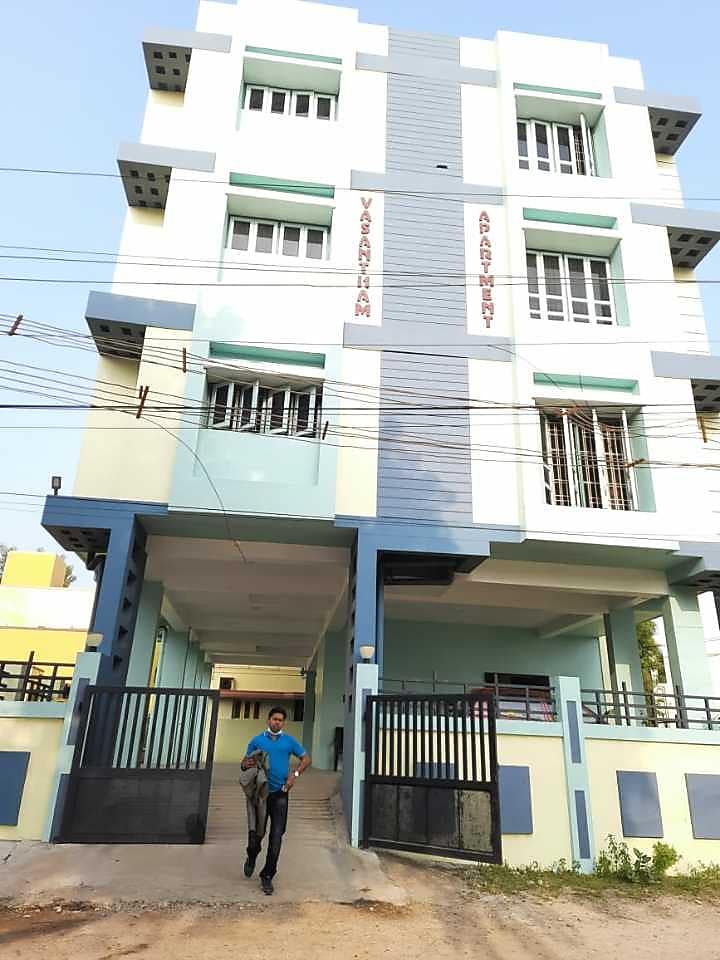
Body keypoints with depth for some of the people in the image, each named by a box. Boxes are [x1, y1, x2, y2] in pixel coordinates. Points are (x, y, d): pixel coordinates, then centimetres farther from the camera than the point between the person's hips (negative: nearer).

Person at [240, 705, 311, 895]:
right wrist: (245, 765, -17)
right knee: (255, 832, 4)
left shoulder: (289, 741, 4)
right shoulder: (257, 740, 3)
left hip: (280, 794, 0)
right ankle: (252, 858, 39)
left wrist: (295, 774, -5)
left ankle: (267, 876, 12)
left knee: (276, 836, -2)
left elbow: (306, 759, 10)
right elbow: (245, 762, 7)